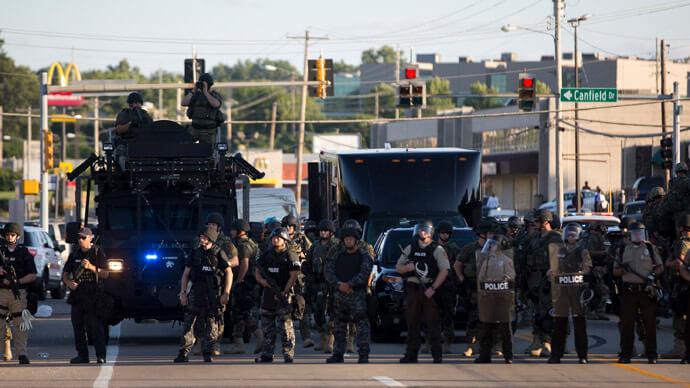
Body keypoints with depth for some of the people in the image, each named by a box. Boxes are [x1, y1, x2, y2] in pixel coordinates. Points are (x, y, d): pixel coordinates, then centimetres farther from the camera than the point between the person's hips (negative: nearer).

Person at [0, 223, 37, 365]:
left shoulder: (24, 254, 6)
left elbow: (32, 276, 1)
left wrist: (16, 281, -12)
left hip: (18, 294, -1)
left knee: (20, 324, -3)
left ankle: (22, 354, 1)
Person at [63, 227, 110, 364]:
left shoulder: (98, 254, 2)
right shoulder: (74, 255, 15)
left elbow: (105, 274, -2)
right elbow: (65, 274, 18)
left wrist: (91, 267, -15)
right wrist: (68, 282, -3)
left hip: (93, 296, -5)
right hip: (77, 295, 5)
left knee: (95, 326, -11)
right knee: (78, 326, 5)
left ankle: (101, 355, -12)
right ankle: (82, 355, 12)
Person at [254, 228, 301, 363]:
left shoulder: (291, 256, -4)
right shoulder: (266, 255, 14)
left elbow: (293, 276, -10)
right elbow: (257, 272, 17)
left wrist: (283, 293, -16)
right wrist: (262, 281, -6)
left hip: (284, 295, -6)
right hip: (268, 296, 6)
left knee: (286, 327, -7)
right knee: (267, 327, 9)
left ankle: (288, 355, -6)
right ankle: (267, 354, 16)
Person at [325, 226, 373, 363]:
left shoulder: (364, 256, 3)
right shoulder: (338, 256, 15)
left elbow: (365, 274, -9)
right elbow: (329, 272, 7)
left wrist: (349, 285, -16)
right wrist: (339, 285, -10)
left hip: (357, 294, -4)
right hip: (339, 294, 4)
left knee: (362, 325, -9)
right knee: (339, 325, 7)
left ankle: (363, 355, -10)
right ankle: (337, 355, 11)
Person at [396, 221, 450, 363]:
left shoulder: (437, 250, 1)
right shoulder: (410, 249, 13)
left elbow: (444, 271, -5)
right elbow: (398, 268, 17)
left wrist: (433, 288, -14)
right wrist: (407, 268, -7)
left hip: (430, 290, -4)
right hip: (413, 290, 4)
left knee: (433, 323, -6)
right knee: (412, 323, 5)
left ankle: (437, 355, -4)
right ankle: (411, 354, 10)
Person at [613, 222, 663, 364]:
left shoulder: (651, 249, 10)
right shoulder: (623, 250, 13)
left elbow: (660, 267, 9)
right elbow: (615, 272, 14)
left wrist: (653, 274, -11)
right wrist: (623, 269, -8)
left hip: (647, 290, -1)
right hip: (629, 291, 1)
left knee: (650, 323, -2)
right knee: (626, 323, -1)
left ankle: (651, 354, 4)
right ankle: (625, 354, 5)